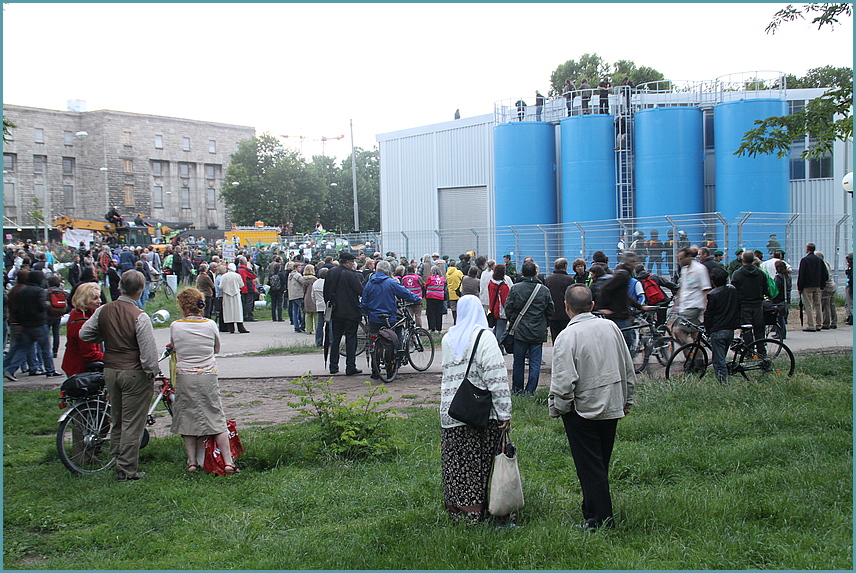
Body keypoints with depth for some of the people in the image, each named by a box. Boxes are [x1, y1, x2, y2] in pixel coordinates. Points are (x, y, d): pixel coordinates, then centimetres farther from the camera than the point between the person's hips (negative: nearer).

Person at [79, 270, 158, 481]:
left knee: (117, 420, 21)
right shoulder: (139, 317, -19)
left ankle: (116, 460, 31)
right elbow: (148, 351, -19)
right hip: (134, 374, -6)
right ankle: (127, 470, 7)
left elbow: (84, 334, 8)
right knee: (132, 423, 2)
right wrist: (151, 373, -5)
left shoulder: (103, 311, -1)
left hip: (110, 371, 6)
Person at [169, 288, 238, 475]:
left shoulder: (175, 326, -6)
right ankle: (228, 462, 3)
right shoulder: (210, 325, -2)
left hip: (184, 377, -1)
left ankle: (192, 462, 11)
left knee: (187, 419, 12)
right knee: (217, 419, 6)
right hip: (208, 376, 1)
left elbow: (173, 347, 10)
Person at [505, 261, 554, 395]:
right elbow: (550, 311, 2)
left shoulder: (515, 288, -6)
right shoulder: (544, 290, -4)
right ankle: (530, 390, 8)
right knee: (535, 363, 7)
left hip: (520, 331, 0)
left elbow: (508, 308, -3)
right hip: (538, 332, 0)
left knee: (518, 362, 11)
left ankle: (517, 389, 20)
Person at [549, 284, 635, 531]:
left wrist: (555, 409, -5)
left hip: (583, 411, -6)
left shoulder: (567, 337, -18)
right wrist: (627, 401, 20)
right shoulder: (611, 327, 0)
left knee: (590, 467, 3)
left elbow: (563, 381, -21)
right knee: (601, 464, 18)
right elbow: (628, 369, 8)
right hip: (612, 408, 6)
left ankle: (600, 519, 8)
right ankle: (593, 509, 29)